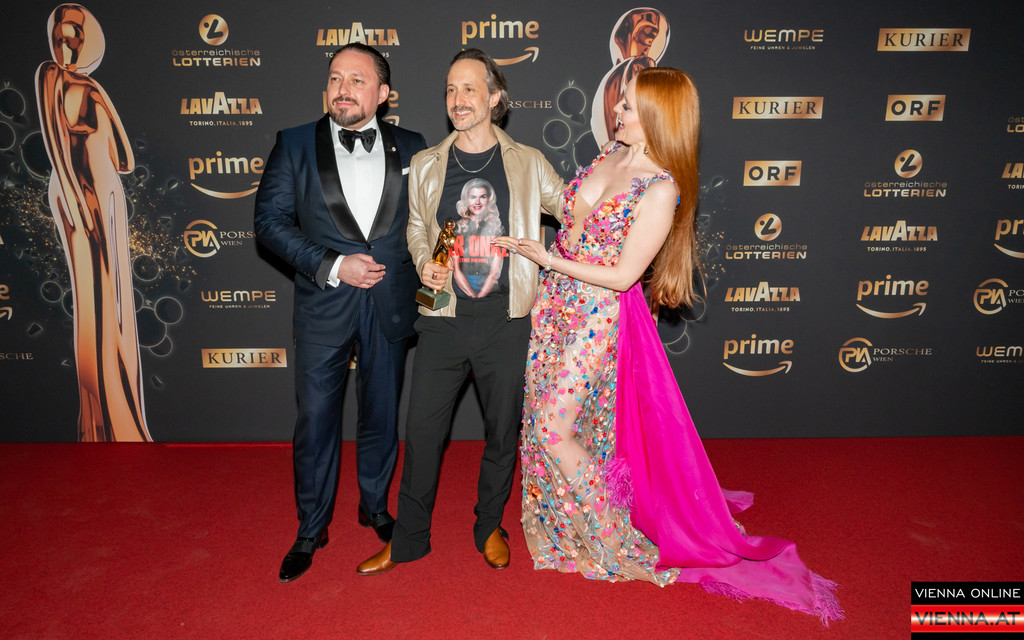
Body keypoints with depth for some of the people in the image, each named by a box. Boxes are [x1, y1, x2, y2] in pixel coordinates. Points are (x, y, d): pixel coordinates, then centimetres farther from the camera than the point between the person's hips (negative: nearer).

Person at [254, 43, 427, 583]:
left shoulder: (411, 149, 4)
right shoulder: (294, 144, 1)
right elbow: (270, 219, -4)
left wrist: (418, 276, -4)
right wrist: (331, 267, -14)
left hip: (390, 306, 1)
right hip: (323, 308, -1)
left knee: (381, 415, 15)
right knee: (315, 420, 7)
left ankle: (375, 506, 38)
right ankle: (311, 529, 28)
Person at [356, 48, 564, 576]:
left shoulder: (529, 164, 3)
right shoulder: (425, 164, 8)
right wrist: (424, 263, -2)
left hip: (506, 321, -1)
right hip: (443, 320, 1)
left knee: (502, 431, 11)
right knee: (422, 430, 5)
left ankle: (489, 527, 34)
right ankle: (409, 537, 26)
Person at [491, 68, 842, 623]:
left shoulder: (661, 190, -20)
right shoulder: (611, 154, 4)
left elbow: (623, 275, -19)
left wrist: (549, 259, -15)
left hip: (599, 317, -8)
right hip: (558, 304, 8)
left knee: (555, 429, -2)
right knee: (543, 419, 16)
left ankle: (615, 536, 21)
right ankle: (563, 521, 42)